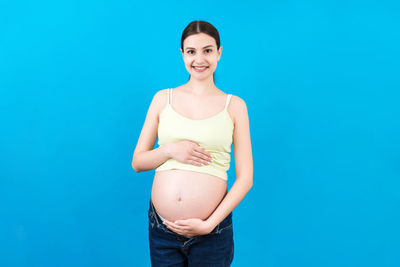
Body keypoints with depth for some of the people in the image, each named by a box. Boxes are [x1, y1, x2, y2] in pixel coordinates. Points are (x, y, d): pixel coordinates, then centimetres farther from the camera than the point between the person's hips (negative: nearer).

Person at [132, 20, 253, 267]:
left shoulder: (234, 105, 1)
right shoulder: (163, 98, 5)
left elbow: (245, 178, -1)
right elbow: (137, 162, 7)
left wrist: (209, 224, -10)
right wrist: (170, 150, -11)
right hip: (161, 227, 1)